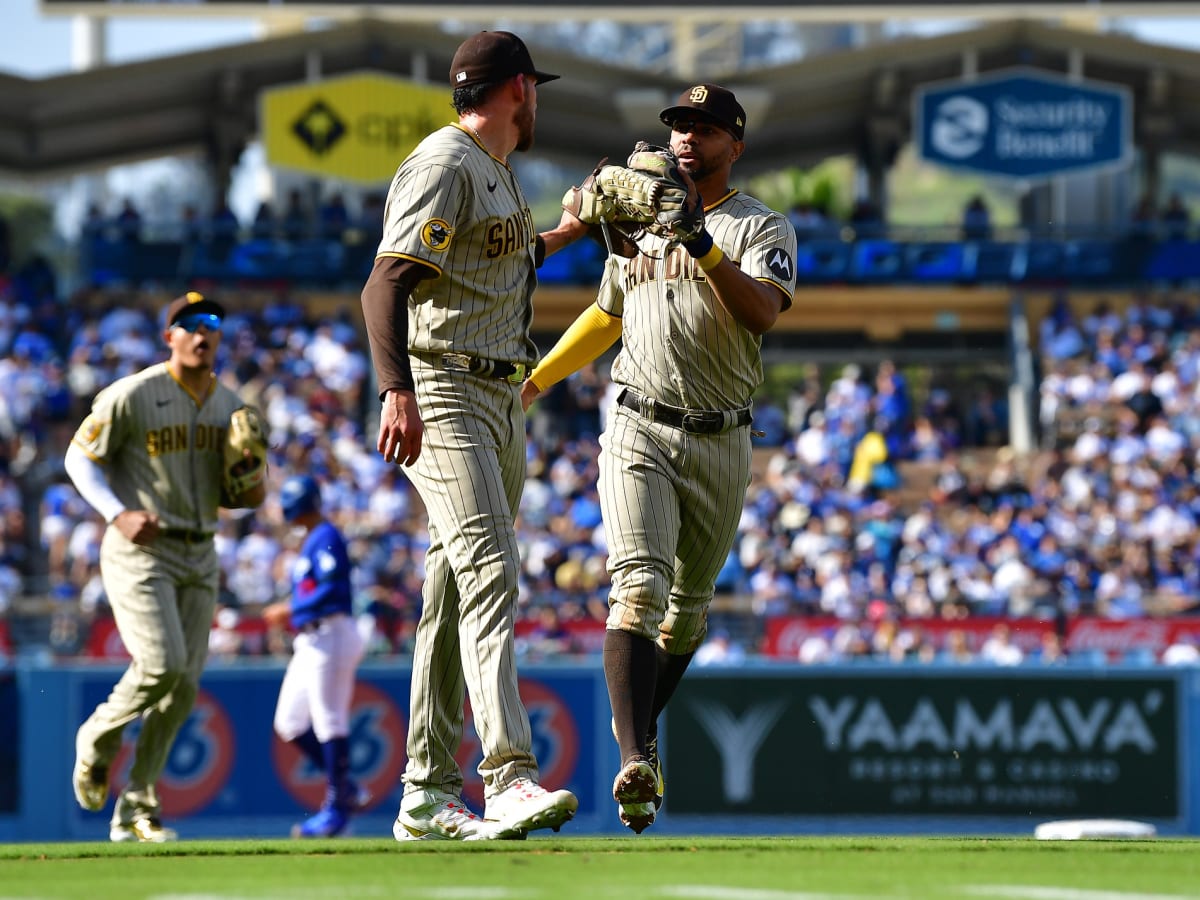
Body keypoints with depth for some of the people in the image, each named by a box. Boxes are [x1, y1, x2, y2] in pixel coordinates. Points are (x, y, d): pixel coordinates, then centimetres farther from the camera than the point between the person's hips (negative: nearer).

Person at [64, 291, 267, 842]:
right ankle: (98, 739, 8)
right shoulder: (131, 396, -10)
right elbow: (80, 458, -5)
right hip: (138, 551, -6)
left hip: (199, 557, 6)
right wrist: (117, 515, -19)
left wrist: (251, 492, -6)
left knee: (183, 685, 2)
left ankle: (134, 811, 10)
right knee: (162, 663, -22)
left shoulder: (230, 406, 9)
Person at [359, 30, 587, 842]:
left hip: (502, 401, 10)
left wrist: (561, 237, 42)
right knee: (489, 571, -22)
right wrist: (397, 392, -35)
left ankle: (429, 798, 11)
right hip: (443, 395, -10)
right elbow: (387, 283, -22)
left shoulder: (497, 171, 20)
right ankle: (510, 776, -34)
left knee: (458, 591, 9)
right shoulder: (444, 166, -11)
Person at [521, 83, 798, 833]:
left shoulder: (763, 228, 2)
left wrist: (703, 248, -29)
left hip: (720, 445, 0)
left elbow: (764, 311, -17)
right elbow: (606, 318, 28)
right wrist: (533, 382, 23)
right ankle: (637, 763, -30)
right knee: (640, 586, -19)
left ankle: (640, 725, 36)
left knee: (690, 605, 11)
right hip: (640, 433, 0)